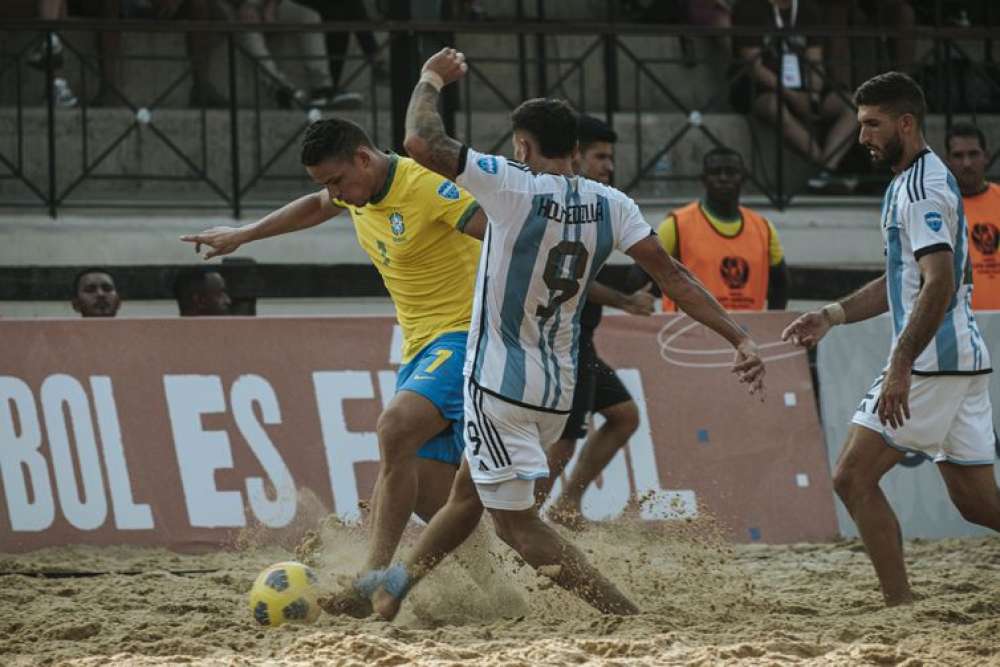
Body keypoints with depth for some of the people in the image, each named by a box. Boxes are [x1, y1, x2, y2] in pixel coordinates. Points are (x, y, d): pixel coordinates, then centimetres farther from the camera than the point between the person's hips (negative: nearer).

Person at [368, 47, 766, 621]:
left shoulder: (515, 187, -17)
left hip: (500, 384, -8)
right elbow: (672, 275, -8)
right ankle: (396, 586, 41)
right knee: (468, 492, 25)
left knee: (518, 522, -5)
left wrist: (432, 80, -2)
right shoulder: (610, 205, -2)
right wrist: (740, 339, -9)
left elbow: (422, 143, -21)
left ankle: (634, 623, -15)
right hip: (559, 388, 8)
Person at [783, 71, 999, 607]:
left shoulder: (923, 187, -13)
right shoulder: (909, 183, 19)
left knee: (853, 476, -6)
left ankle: (900, 607, -7)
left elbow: (939, 284, -23)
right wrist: (833, 315, 18)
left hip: (932, 362, -10)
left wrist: (900, 369, -27)